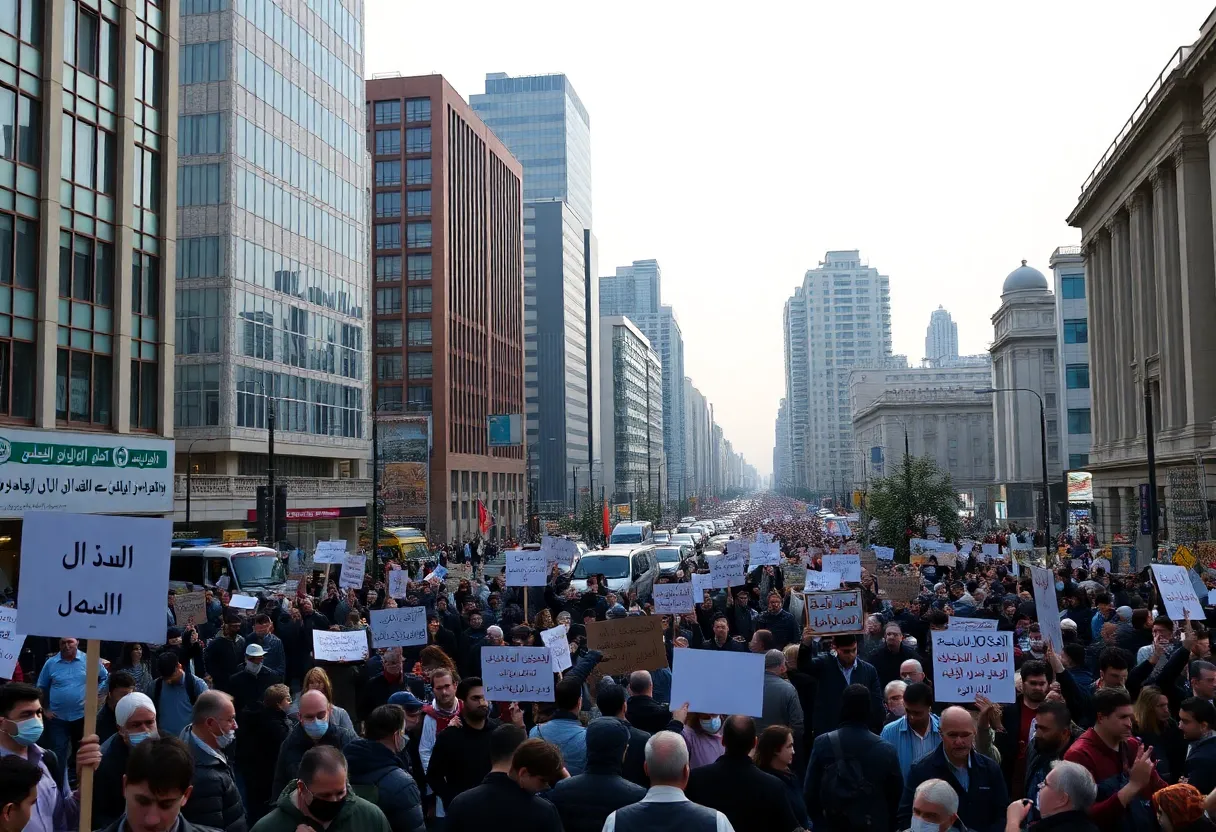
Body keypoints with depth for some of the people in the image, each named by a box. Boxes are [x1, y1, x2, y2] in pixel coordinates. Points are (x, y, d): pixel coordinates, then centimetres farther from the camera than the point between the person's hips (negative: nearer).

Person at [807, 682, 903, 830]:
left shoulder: (822, 743, -10)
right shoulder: (886, 750, -11)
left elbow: (810, 792, -5)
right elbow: (896, 796, -2)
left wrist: (821, 822, 10)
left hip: (830, 825, 0)